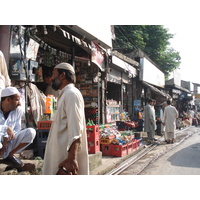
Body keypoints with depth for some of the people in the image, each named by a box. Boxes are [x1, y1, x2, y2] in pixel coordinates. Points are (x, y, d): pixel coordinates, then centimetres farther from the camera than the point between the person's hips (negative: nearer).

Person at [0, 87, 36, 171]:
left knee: (31, 132, -14)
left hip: (9, 143, 5)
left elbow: (16, 129, 2)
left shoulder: (18, 110, -3)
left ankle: (10, 155, -2)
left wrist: (7, 139, -15)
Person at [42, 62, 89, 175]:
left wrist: (71, 158, -27)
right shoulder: (65, 94, 19)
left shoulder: (72, 94, -12)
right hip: (61, 155, 10)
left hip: (67, 155, -10)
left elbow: (75, 130, -22)